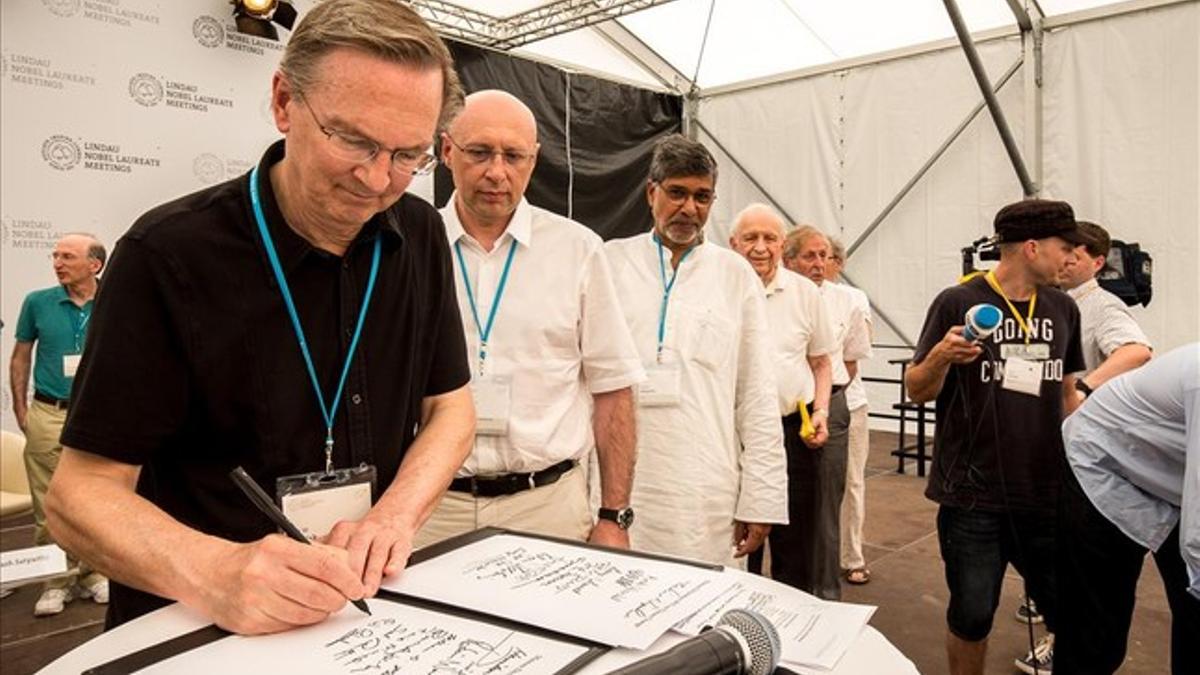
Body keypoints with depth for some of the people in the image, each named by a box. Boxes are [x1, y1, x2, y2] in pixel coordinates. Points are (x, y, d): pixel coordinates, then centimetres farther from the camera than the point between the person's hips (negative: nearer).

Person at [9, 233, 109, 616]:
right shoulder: (38, 302, 1)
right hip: (48, 415, 0)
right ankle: (55, 582, 16)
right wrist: (21, 410, 4)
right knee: (49, 506, 4)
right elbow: (20, 358, 9)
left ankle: (90, 575, 22)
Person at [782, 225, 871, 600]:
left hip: (830, 407, 2)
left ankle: (825, 590, 19)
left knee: (825, 503, 6)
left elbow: (851, 361, 16)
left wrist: (825, 398, 9)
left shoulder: (845, 301, 6)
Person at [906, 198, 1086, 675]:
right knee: (972, 613, 4)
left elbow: (1066, 393, 18)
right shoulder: (958, 303, -8)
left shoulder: (1063, 309, 7)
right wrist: (941, 356, -24)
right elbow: (917, 391, -5)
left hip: (1048, 494, 4)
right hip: (973, 497, -4)